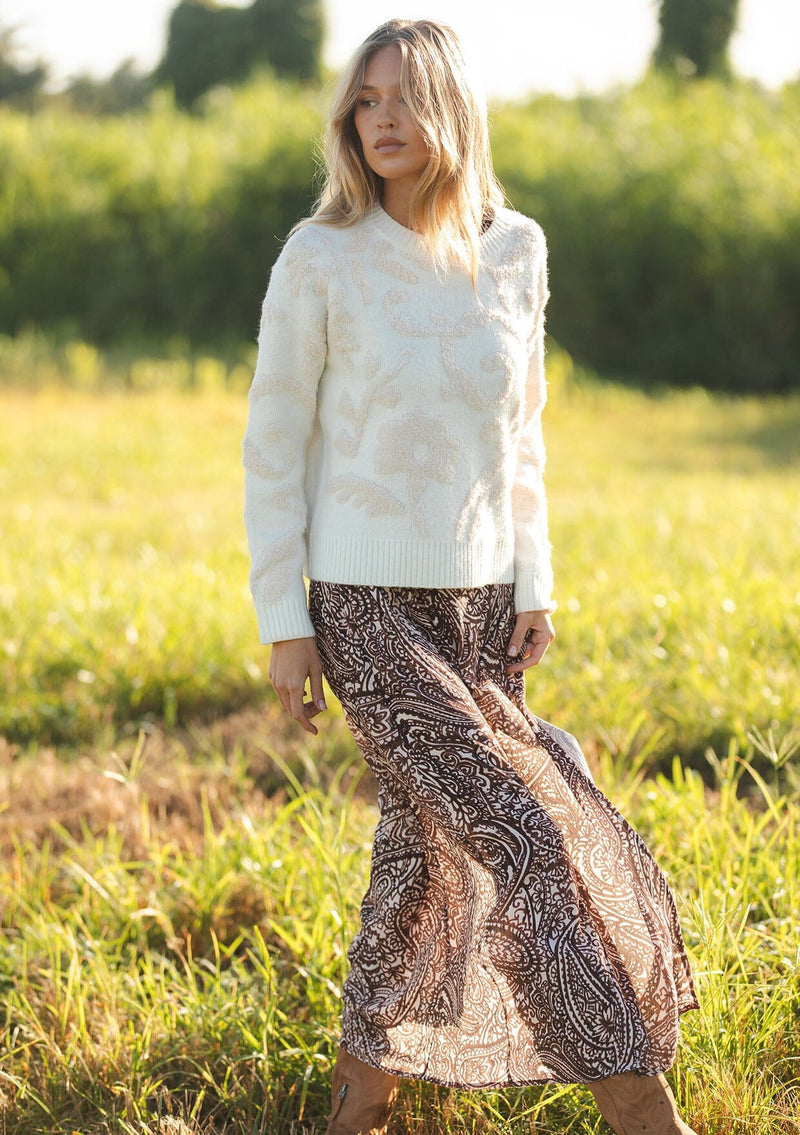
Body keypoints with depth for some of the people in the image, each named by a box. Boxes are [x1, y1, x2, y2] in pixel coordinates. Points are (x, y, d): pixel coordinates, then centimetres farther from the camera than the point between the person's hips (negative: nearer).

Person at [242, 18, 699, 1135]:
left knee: (431, 857, 9)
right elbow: (274, 444, -3)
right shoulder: (320, 259, -8)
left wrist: (534, 583, 10)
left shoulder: (517, 249, 4)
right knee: (529, 838, -13)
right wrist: (284, 625, -6)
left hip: (482, 600, 5)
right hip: (367, 609, -5)